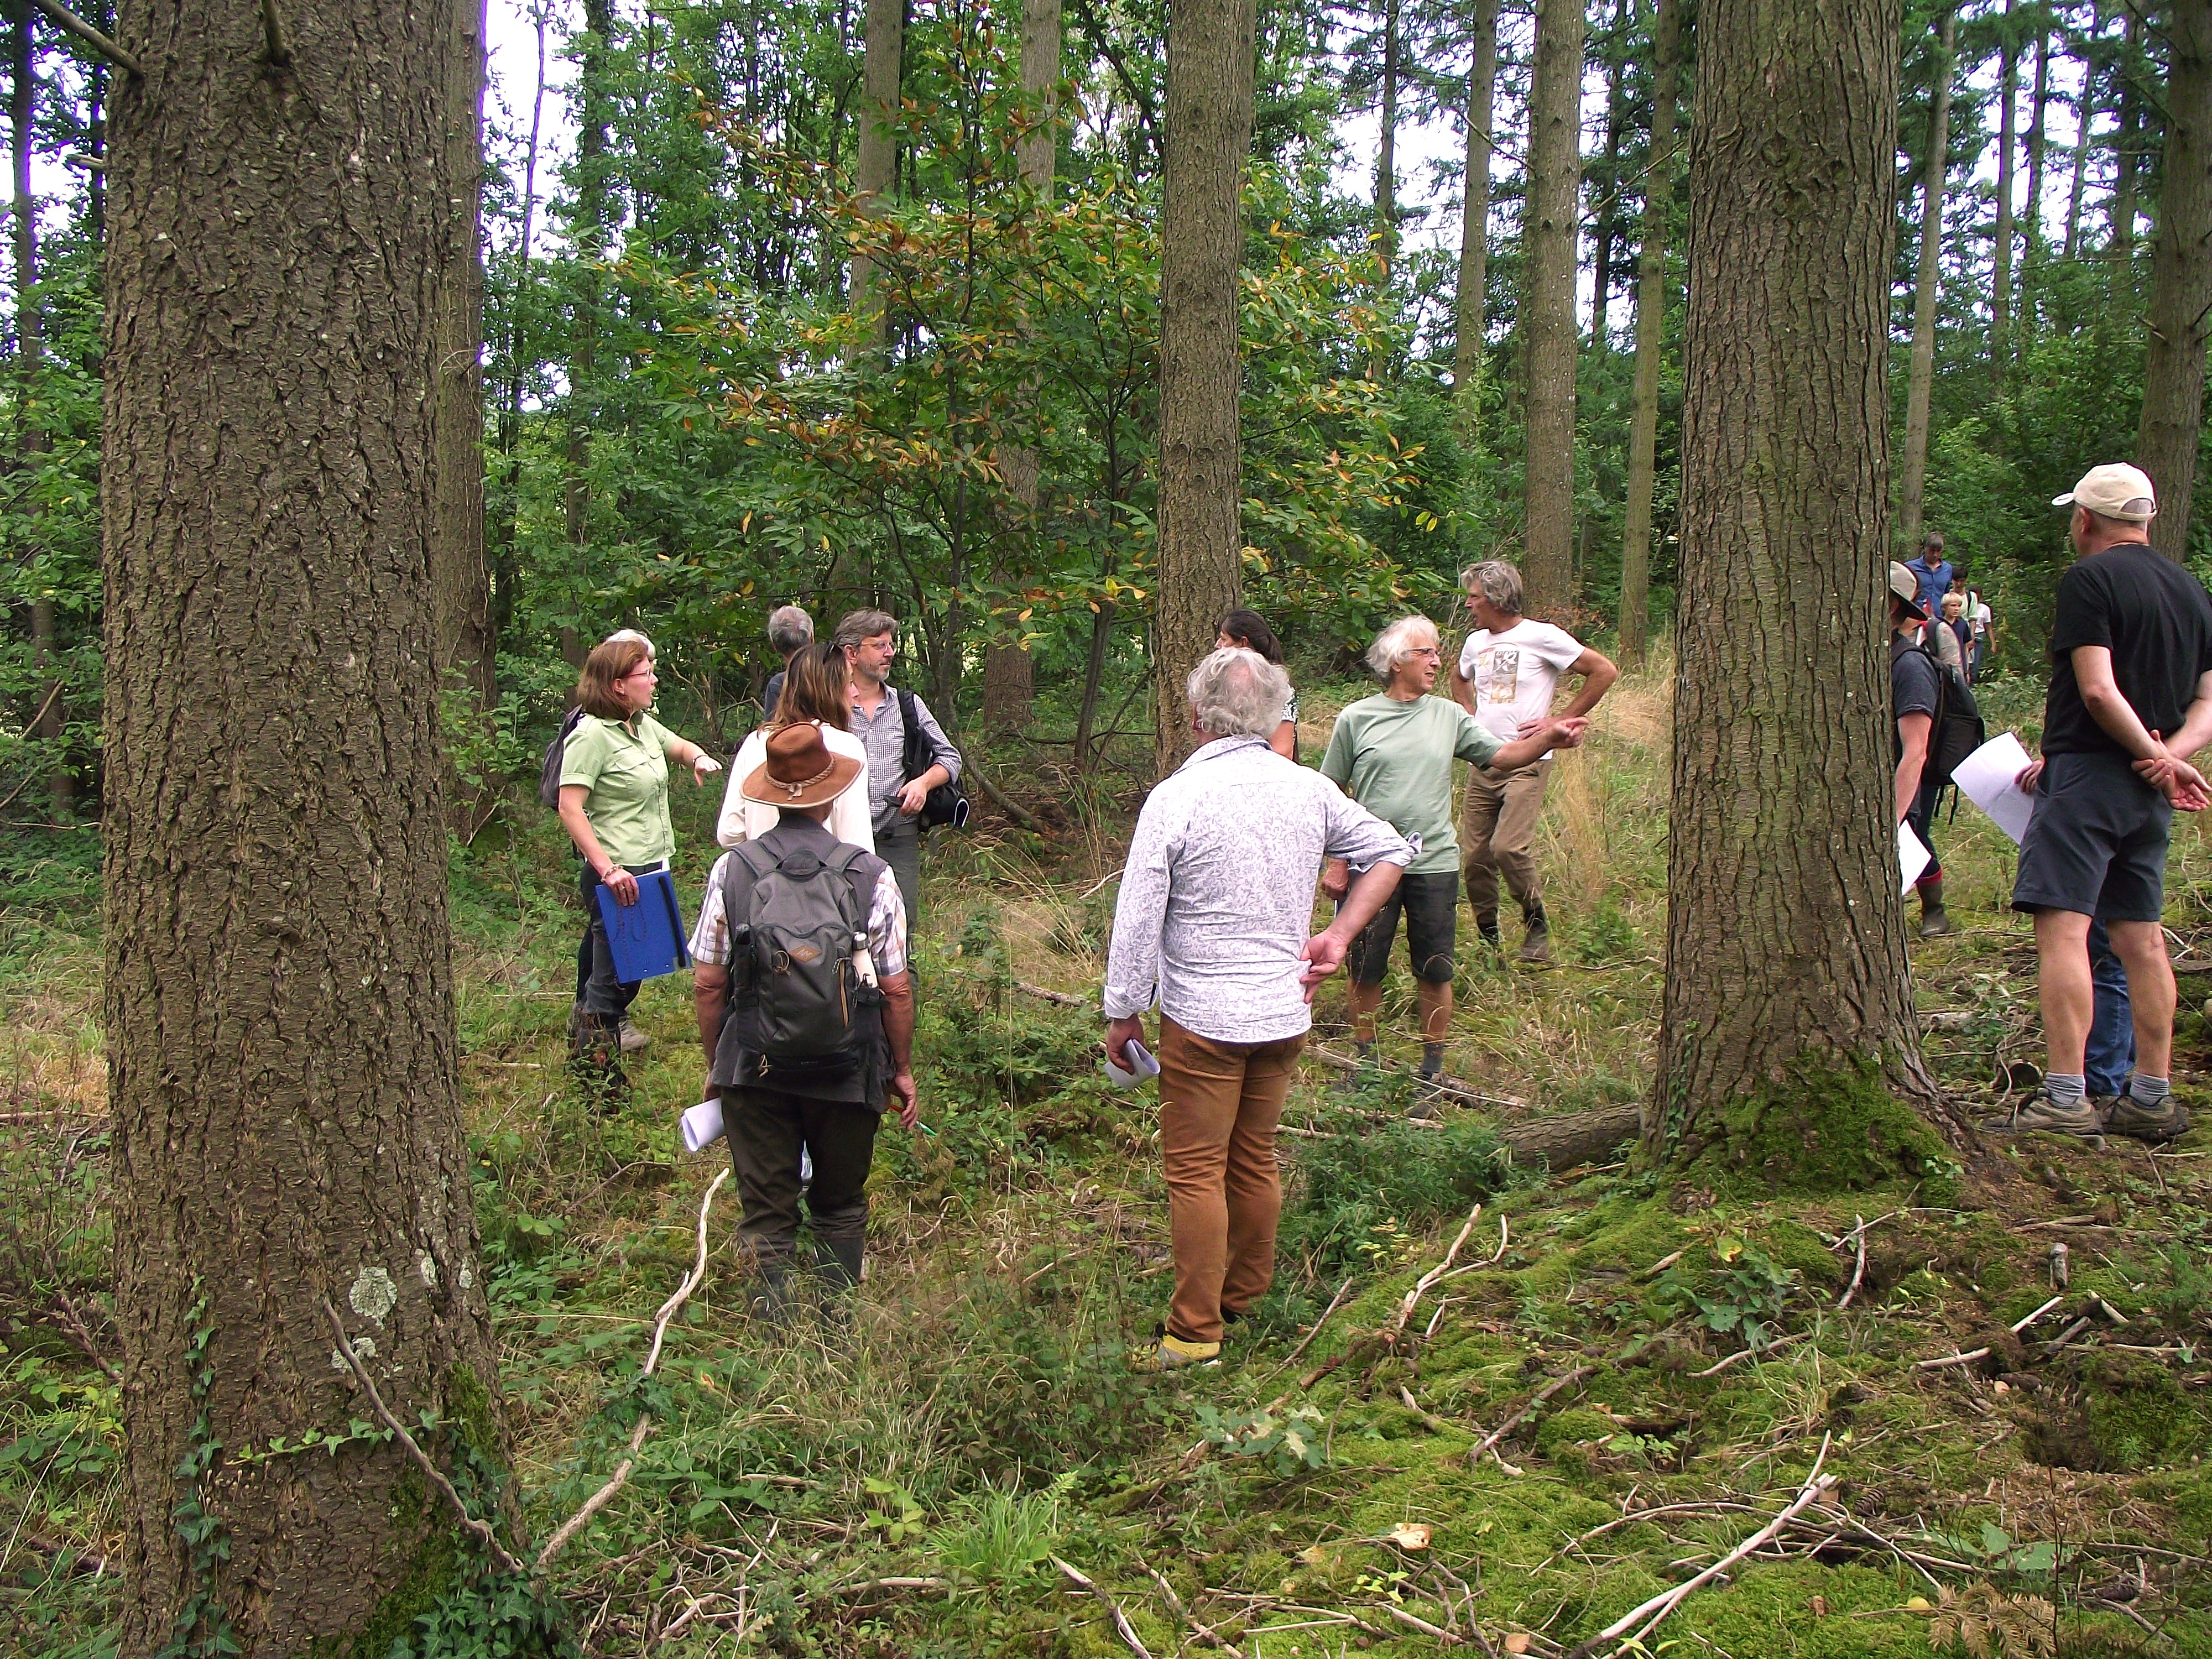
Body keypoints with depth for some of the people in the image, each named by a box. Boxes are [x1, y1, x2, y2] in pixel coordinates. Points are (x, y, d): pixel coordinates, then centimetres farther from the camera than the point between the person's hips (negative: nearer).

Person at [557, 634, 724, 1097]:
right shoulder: (592, 735, -15)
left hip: (651, 868, 9)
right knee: (614, 978, -1)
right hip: (619, 876, -9)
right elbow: (570, 807, -20)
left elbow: (679, 746, 33)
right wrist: (607, 869, -26)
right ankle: (598, 1086, 10)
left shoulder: (644, 725, 12)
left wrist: (698, 757, 9)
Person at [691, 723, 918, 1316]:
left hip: (752, 1068, 0)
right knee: (841, 1208, 20)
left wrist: (716, 1064, 12)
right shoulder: (872, 876, -9)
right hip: (849, 1072, 0)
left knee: (767, 1214, 13)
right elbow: (897, 988, -6)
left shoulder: (730, 871, -6)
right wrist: (902, 1069, 8)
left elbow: (707, 985, -2)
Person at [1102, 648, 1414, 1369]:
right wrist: (1340, 934, 9)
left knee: (1196, 1172, 4)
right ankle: (1245, 1298, 33)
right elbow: (1391, 850, 12)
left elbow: (1137, 921, -12)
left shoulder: (1175, 799, -15)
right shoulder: (1310, 790, 0)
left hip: (1204, 1018, -5)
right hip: (1286, 1013, 5)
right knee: (1255, 1160, 19)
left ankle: (1195, 1330, 8)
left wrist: (1123, 1013, -2)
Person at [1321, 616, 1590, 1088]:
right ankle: (1365, 1059, 29)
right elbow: (1331, 795, 2)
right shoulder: (1356, 718, -1)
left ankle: (1432, 1067, 23)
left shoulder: (1449, 717, 5)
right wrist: (1336, 862, -2)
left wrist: (1549, 738, -17)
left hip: (1434, 864, 2)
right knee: (1366, 971, 9)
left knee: (1436, 973, 7)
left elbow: (1503, 757, 1)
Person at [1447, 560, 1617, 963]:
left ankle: (1536, 922, 1)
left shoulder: (1541, 637, -7)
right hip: (1482, 764, 6)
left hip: (1527, 763, -6)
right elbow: (1459, 677, 36)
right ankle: (1487, 939, 18)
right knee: (1475, 858, 3)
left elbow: (1605, 672, -7)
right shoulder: (1476, 642, 13)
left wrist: (1562, 722, -7)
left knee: (1508, 847, -22)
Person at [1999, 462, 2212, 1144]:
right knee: (2140, 937, 12)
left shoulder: (2089, 579, -9)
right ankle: (2153, 1099, 17)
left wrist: (2156, 756, -9)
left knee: (2063, 928, -12)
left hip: (2089, 774, -8)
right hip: (2148, 789, 8)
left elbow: (2098, 691, -18)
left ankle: (2066, 1101, -18)